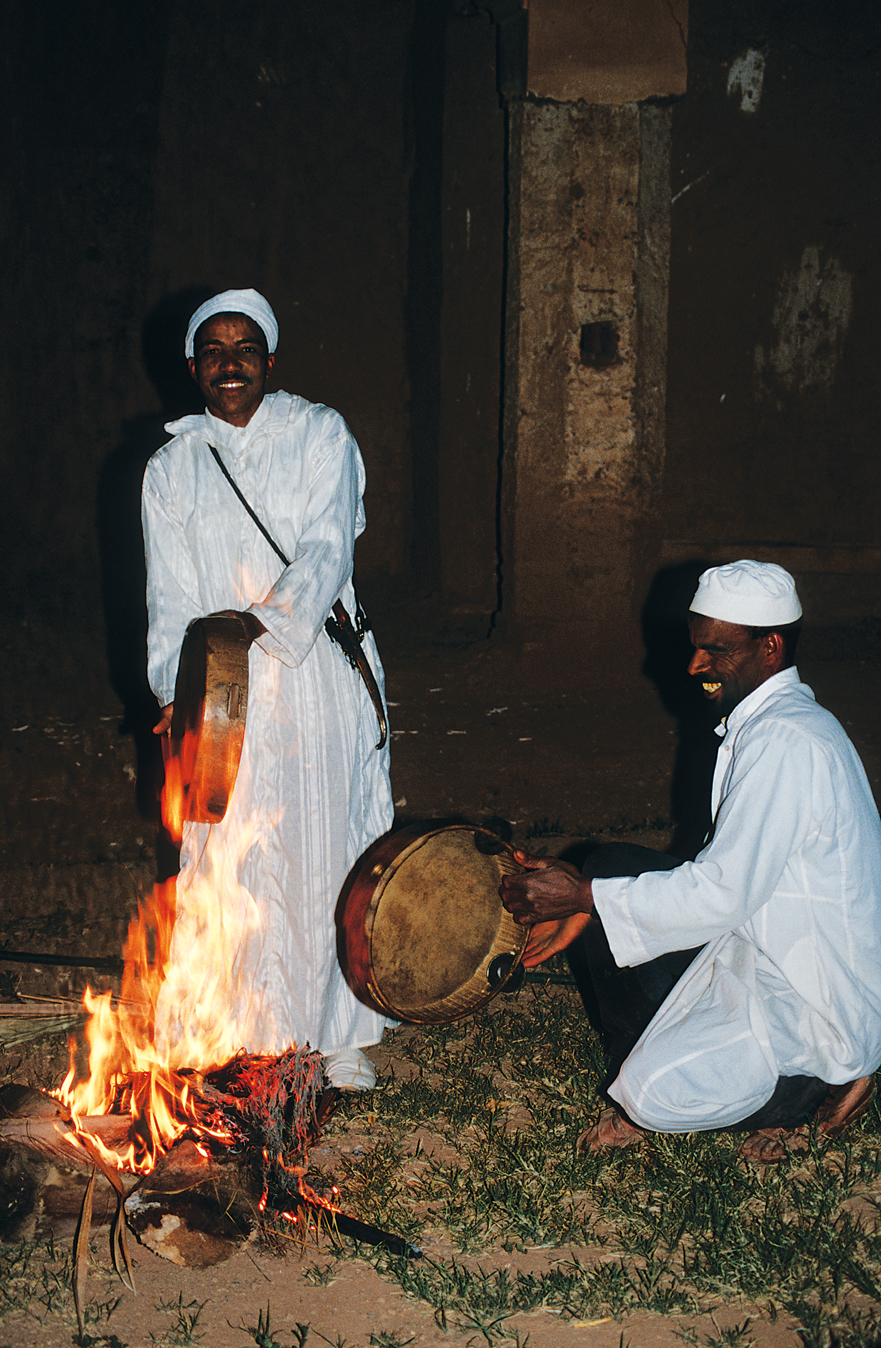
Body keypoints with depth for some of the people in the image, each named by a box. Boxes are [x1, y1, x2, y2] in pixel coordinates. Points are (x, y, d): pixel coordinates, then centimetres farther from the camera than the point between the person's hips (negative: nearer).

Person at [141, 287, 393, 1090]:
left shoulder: (318, 435, 3)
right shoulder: (172, 469, 10)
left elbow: (326, 550, -10)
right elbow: (171, 596, 5)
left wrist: (262, 619, -27)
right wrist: (178, 689, -12)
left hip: (319, 675, -1)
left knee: (330, 849, 2)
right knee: (231, 863, -1)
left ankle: (340, 1032, 15)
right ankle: (244, 1031, 11)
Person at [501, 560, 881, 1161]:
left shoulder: (785, 741, -25)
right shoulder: (762, 722, 8)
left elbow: (722, 893, -28)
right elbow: (727, 873, 10)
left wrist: (583, 896, -21)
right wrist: (586, 905, 3)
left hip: (819, 1002, -10)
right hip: (760, 947, 10)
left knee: (661, 1095, -23)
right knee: (613, 869, 3)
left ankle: (818, 1088, 3)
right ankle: (639, 1083, 10)